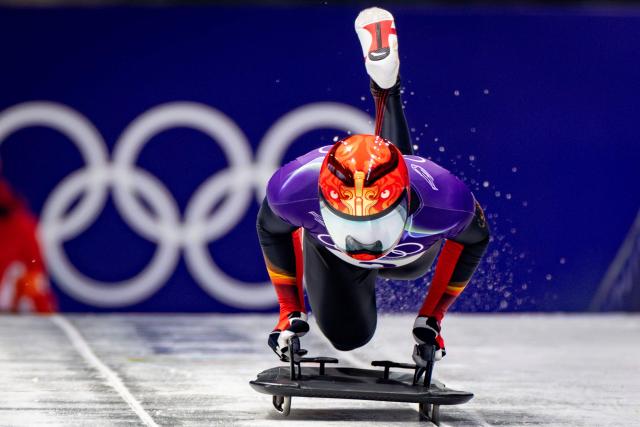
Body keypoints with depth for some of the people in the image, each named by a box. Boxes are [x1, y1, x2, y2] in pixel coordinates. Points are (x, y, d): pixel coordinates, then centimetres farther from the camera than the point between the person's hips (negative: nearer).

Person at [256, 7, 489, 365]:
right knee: (348, 338, 16)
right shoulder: (294, 188, -44)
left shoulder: (445, 199, -45)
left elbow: (475, 237, -18)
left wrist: (431, 318, -14)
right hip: (329, 250, 3)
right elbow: (272, 229, -16)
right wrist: (291, 312, -9)